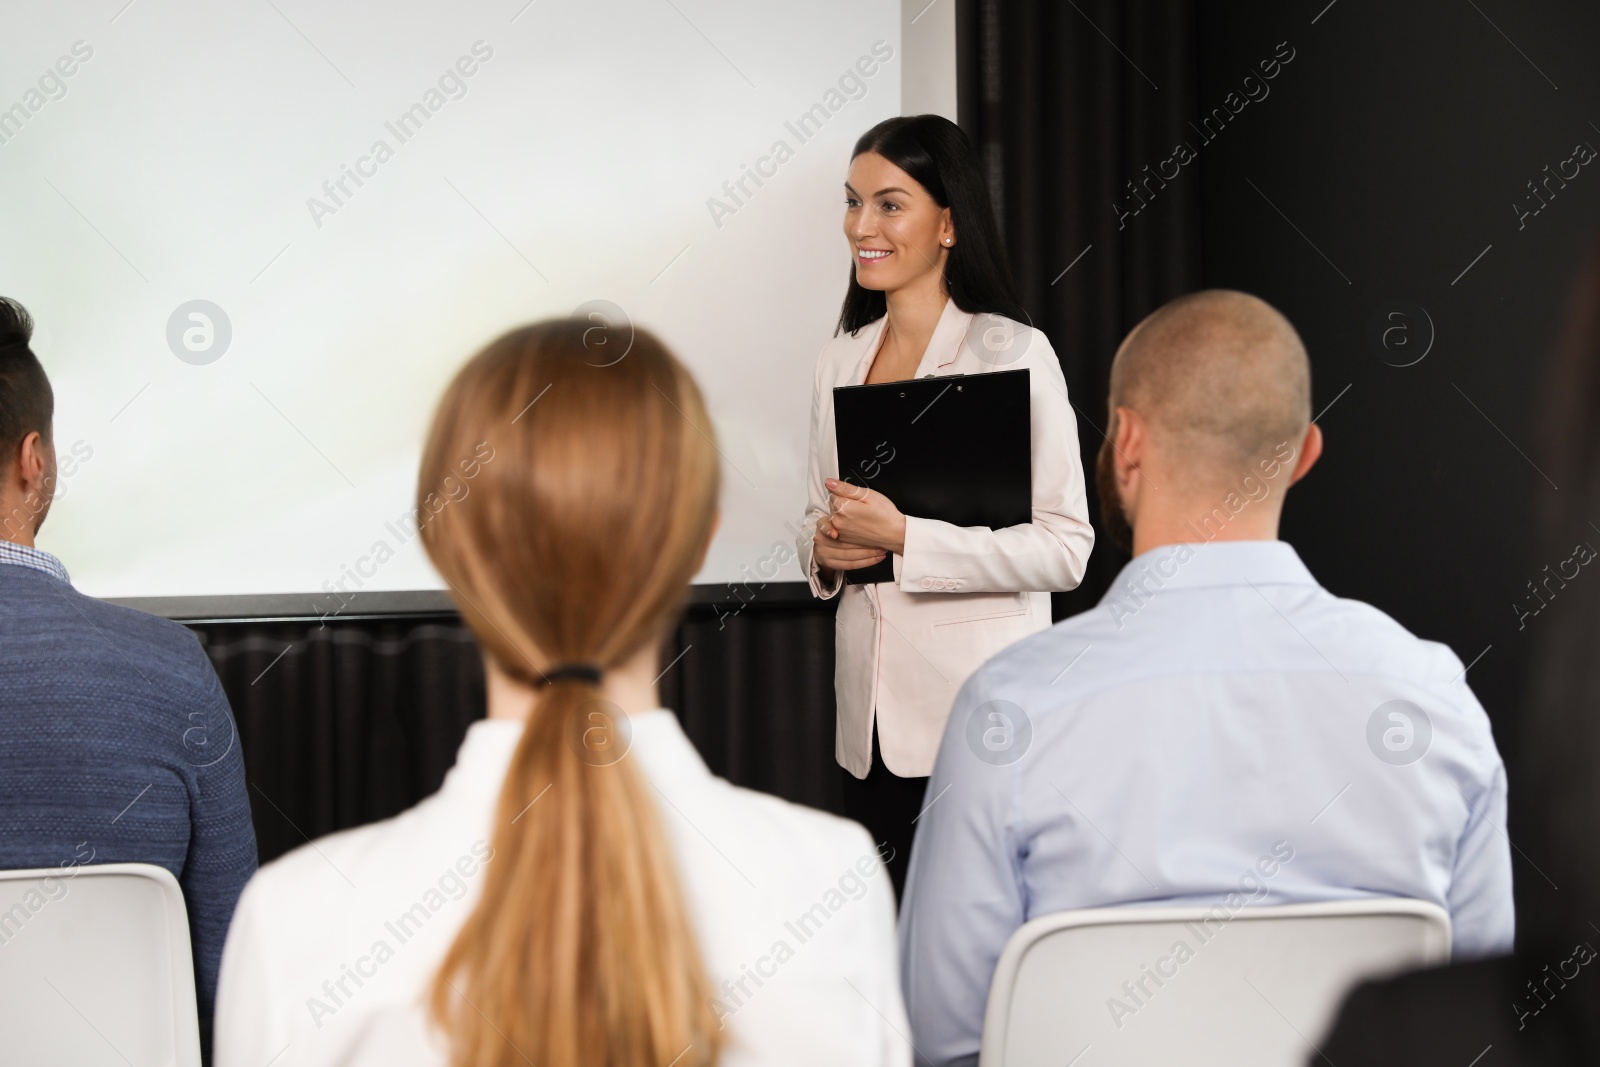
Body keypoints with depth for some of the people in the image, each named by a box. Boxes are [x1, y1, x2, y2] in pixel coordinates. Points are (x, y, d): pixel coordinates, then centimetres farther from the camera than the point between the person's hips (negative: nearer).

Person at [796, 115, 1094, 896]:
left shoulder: (1014, 353, -8)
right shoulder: (839, 361, 12)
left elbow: (1065, 547, -13)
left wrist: (904, 537, -19)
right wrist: (824, 548, -2)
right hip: (870, 718, 6)